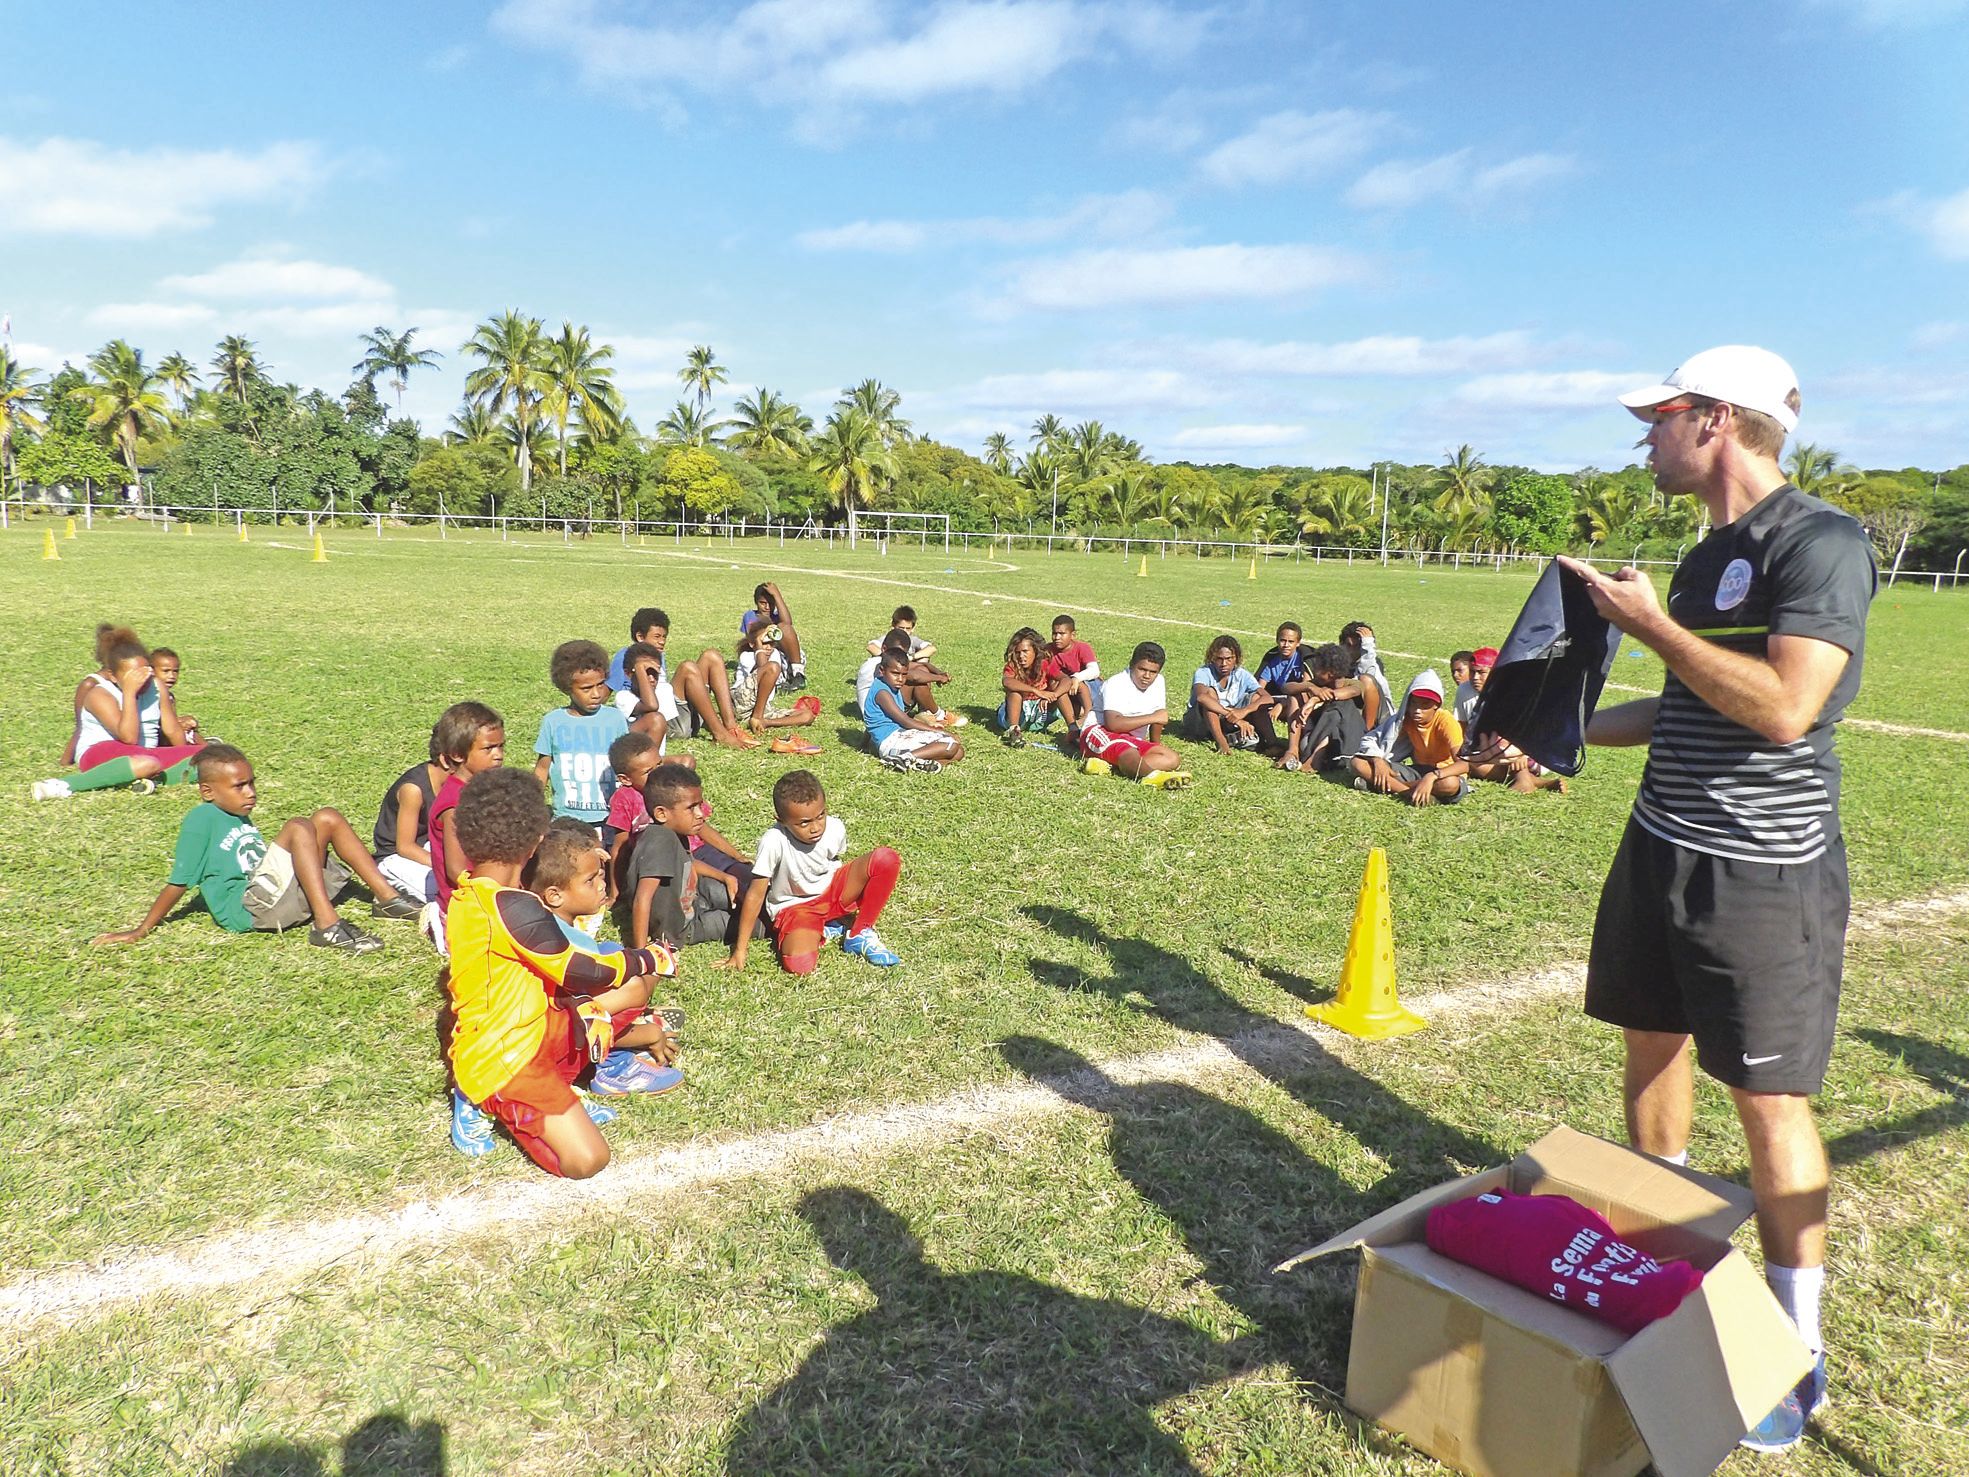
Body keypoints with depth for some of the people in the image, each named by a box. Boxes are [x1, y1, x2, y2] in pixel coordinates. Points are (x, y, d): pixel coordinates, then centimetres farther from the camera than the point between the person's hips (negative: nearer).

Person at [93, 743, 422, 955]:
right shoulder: (201, 819, -3)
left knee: (327, 817, -2)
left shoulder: (241, 818, 22)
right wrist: (141, 931, -3)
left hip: (283, 897, 8)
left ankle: (388, 897, -6)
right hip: (247, 908, -8)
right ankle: (327, 925, -36)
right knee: (299, 828, -25)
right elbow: (178, 883, -2)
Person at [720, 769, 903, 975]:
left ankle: (859, 936, -5)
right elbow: (755, 895, -21)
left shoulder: (835, 829, -18)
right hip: (795, 906, -3)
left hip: (832, 892, 4)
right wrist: (739, 951, -17)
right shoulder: (773, 842, -29)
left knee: (887, 859, -22)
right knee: (799, 965, -35)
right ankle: (824, 929, 2)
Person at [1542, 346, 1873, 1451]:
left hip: (1764, 869, -8)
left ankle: (1799, 1350, 16)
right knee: (1652, 1045, 17)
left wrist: (1649, 623, -19)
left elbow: (1784, 706, -27)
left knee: (1769, 1099, 0)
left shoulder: (1820, 542, -15)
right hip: (1663, 845, 9)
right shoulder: (1709, 554, 12)